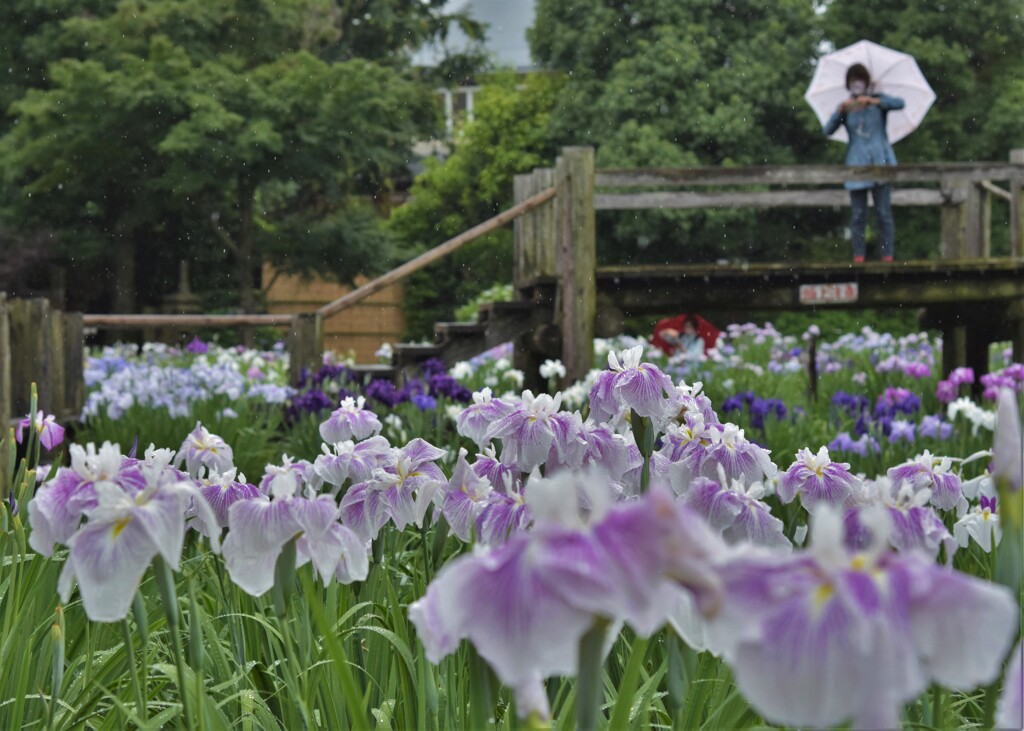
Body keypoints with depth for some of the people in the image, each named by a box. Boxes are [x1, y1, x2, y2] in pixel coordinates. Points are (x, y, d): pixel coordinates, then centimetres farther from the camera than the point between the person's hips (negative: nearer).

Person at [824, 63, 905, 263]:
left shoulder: (878, 100, 8)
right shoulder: (846, 107, 10)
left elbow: (899, 103, -13)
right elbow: (828, 130, -5)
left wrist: (873, 100, -22)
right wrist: (840, 111, -20)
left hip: (880, 161, -1)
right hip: (857, 164, 1)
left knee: (884, 211, -6)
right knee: (858, 214, -2)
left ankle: (888, 255, -4)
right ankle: (858, 256, 0)